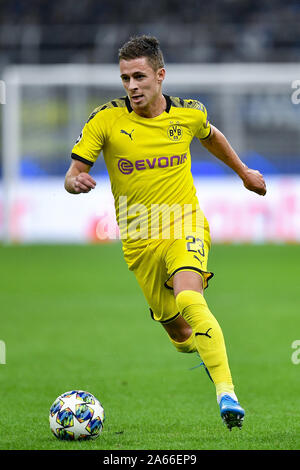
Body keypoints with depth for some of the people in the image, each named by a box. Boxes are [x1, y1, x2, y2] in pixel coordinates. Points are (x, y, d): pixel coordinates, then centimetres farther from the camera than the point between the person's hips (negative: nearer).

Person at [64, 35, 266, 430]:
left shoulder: (189, 113, -3)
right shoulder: (105, 120, -9)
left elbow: (210, 136, 21)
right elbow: (74, 173, -8)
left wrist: (244, 171, 33)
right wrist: (76, 181, -32)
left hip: (184, 226, -2)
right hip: (139, 240, 2)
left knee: (189, 301, -30)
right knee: (178, 331, 7)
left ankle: (227, 394, -37)